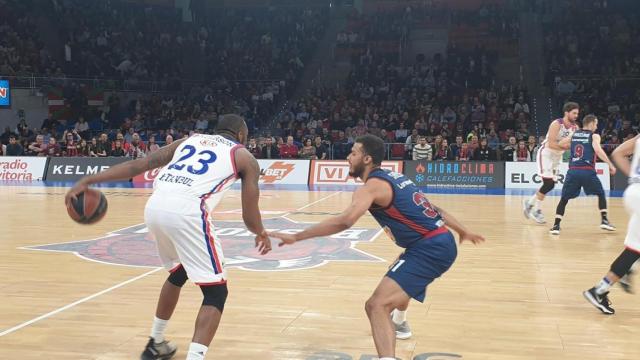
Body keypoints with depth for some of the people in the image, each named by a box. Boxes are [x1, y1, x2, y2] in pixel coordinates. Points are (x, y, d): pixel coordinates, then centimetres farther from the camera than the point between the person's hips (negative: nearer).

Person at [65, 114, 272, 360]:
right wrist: (261, 234, 35)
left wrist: (88, 181, 21)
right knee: (216, 293, 6)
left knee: (178, 273, 32)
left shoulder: (189, 140, 30)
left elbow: (136, 165, 22)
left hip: (154, 207, 6)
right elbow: (250, 217, 13)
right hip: (186, 211, -6)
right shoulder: (245, 158, 18)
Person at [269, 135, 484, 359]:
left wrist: (295, 237, -26)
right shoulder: (394, 178, 16)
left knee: (377, 305, -21)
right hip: (442, 243, 10)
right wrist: (463, 231, 31)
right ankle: (399, 324, 67)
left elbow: (344, 221, -28)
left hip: (429, 249, -10)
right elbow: (431, 208, 22)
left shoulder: (373, 186, -12)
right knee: (399, 280, 41)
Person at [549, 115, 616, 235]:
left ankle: (556, 225, -1)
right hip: (588, 171, -2)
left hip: (573, 171, 3)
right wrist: (611, 165, -10)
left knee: (564, 199, 10)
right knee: (601, 194, 20)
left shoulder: (573, 134, 17)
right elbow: (598, 151, -11)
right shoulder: (594, 136, 5)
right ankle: (604, 221, 14)